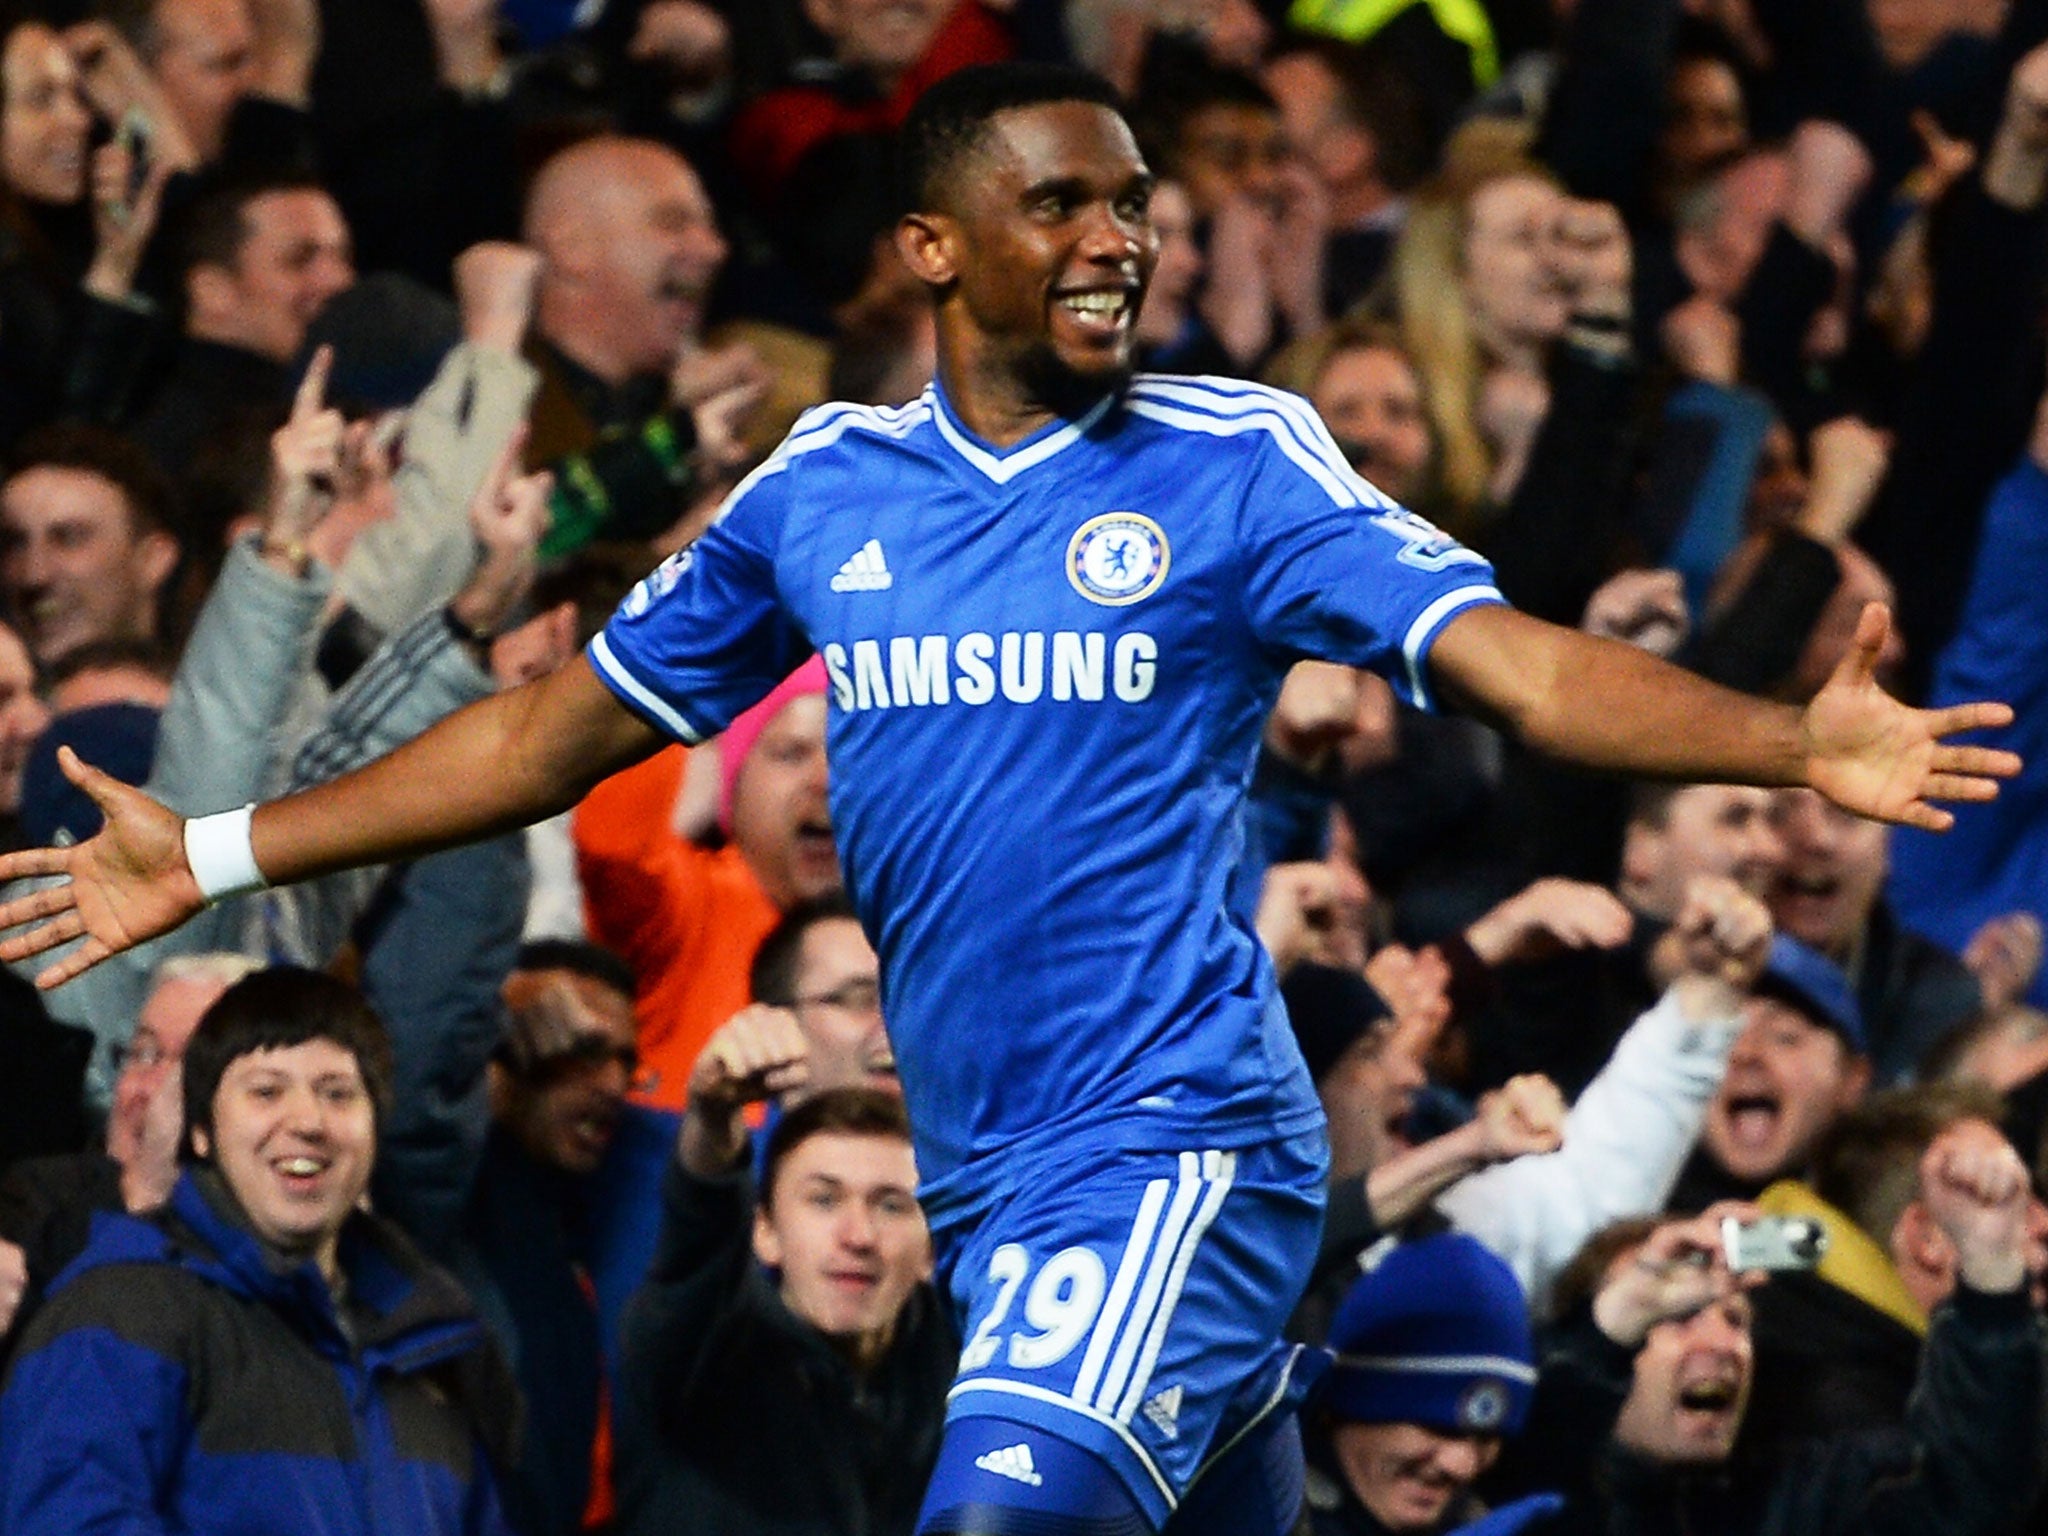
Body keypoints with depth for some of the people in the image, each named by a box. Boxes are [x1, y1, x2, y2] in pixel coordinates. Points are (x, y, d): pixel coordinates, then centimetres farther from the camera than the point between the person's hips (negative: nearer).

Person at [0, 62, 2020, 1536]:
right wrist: (212, 860, 16)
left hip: (1173, 1148, -5)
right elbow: (560, 730, 18)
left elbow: (1523, 665, -11)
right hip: (983, 1183, 5)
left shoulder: (1231, 467, -3)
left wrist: (1799, 742, -29)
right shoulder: (827, 490, 9)